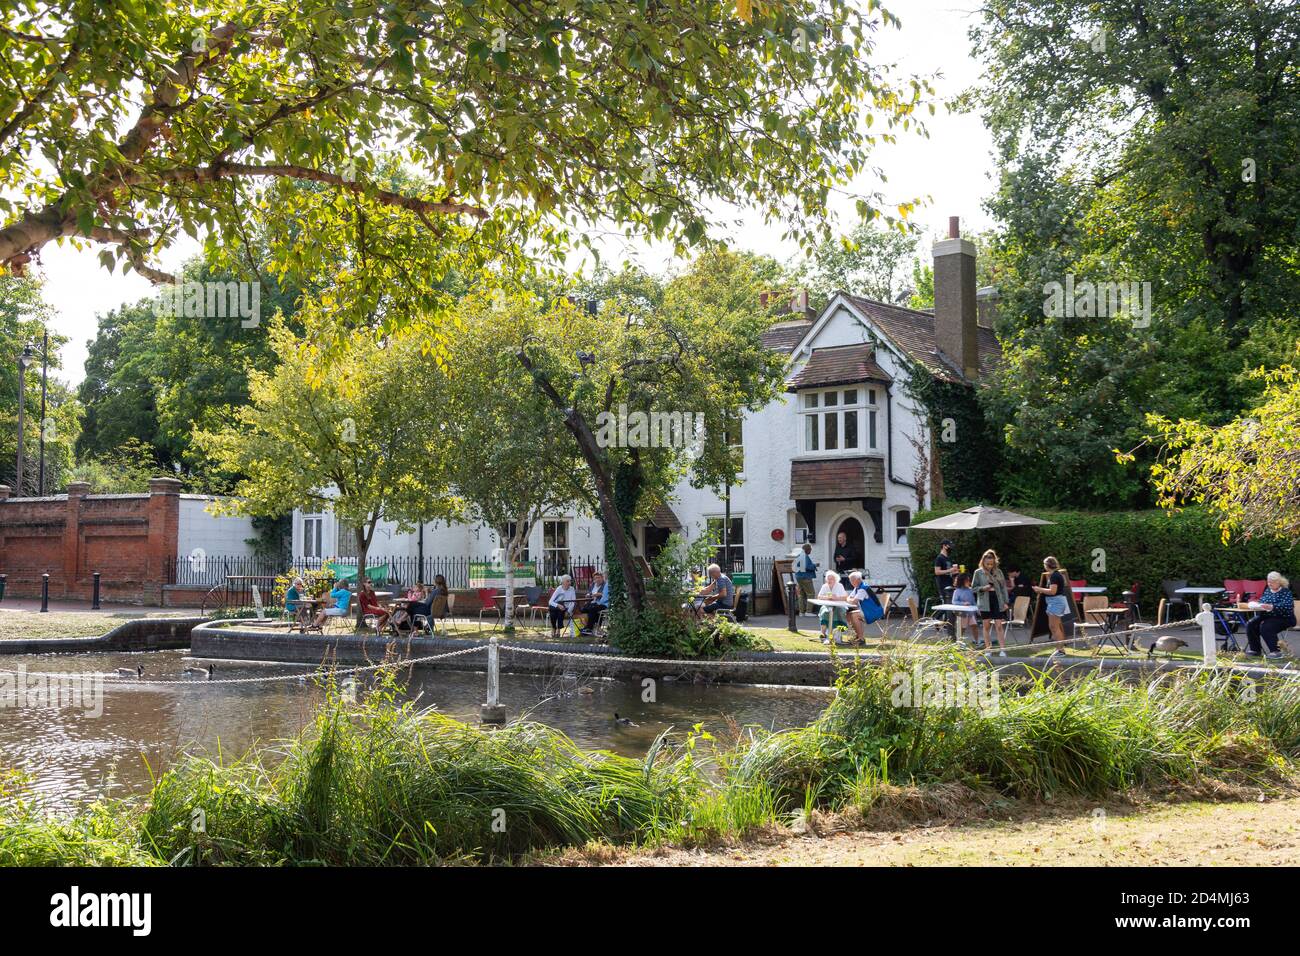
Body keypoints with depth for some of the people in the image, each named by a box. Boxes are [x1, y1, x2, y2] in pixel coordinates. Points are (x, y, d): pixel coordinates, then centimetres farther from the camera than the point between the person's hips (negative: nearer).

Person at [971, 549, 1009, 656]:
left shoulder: (998, 572, 4)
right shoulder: (978, 572, -1)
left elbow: (1003, 587, 7)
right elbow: (973, 587, 3)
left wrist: (1006, 602, 2)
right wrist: (983, 588, -16)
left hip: (997, 602, 1)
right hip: (985, 603, -1)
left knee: (999, 626, -3)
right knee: (986, 626, 6)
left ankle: (1002, 649, -2)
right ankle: (988, 648, 14)